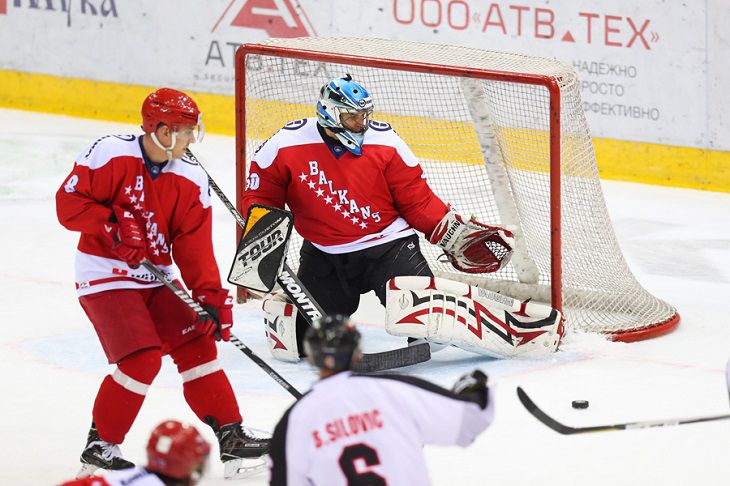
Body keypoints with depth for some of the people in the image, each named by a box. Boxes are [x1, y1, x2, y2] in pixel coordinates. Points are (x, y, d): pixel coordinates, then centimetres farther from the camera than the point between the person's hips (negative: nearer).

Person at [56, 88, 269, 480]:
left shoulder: (192, 181, 0)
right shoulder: (110, 154, -14)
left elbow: (195, 249, 0)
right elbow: (69, 201, -14)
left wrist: (212, 297, -10)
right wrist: (113, 224, -25)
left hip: (156, 279, 6)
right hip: (104, 276, -6)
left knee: (197, 344, 1)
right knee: (142, 357, -19)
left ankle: (230, 435, 10)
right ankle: (100, 446, -5)